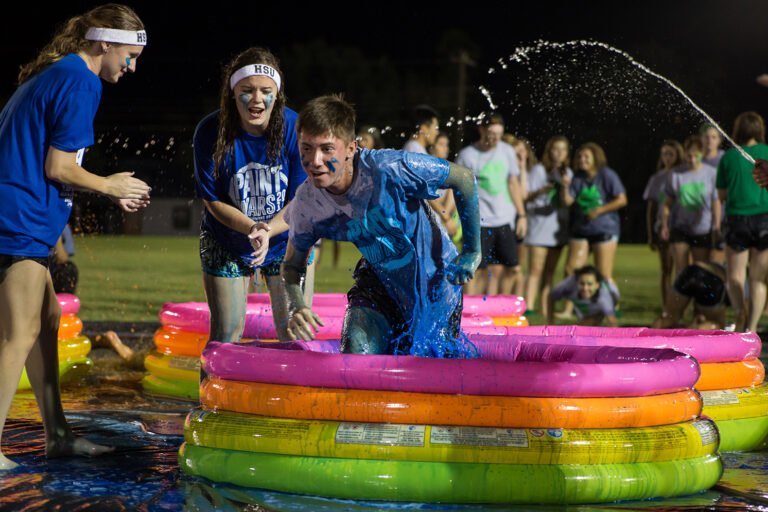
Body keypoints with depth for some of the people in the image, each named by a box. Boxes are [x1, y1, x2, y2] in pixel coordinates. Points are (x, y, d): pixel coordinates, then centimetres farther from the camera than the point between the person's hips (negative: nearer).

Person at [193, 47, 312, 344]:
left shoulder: (295, 128, -20)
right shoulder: (210, 132, -20)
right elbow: (213, 201, -14)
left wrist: (268, 230, -33)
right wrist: (252, 228, -31)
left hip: (286, 240, 0)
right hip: (226, 244, 0)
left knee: (294, 336, 1)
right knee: (225, 337, 4)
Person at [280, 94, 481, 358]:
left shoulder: (390, 169, -34)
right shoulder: (306, 204, -20)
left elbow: (464, 178, -20)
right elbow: (292, 266, -2)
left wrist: (471, 251, -15)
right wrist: (296, 307, -25)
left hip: (435, 279, -2)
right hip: (379, 280, 2)